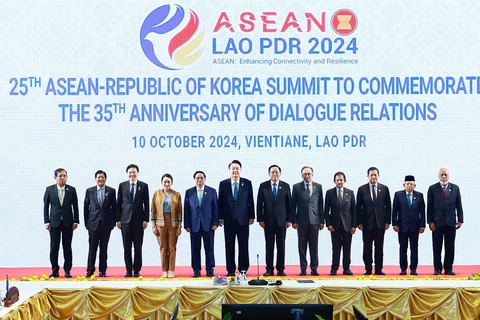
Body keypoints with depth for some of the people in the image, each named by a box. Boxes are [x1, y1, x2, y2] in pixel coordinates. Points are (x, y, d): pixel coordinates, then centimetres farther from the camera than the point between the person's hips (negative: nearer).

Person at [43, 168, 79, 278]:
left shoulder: (72, 190, 2)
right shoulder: (49, 189, 1)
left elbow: (75, 206, 4)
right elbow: (46, 206, 3)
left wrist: (76, 221, 0)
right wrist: (46, 222, -2)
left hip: (68, 222, 0)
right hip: (54, 222, 0)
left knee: (67, 246, 3)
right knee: (54, 246, 2)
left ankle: (67, 270, 9)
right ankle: (55, 270, 10)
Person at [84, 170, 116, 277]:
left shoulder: (111, 191, 4)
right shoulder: (89, 191, 5)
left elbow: (114, 207, 5)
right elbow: (86, 207, 7)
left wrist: (113, 222, 2)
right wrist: (86, 222, 3)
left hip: (106, 223, 0)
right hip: (93, 223, 0)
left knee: (104, 248, 5)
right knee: (92, 248, 0)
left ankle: (102, 270, 10)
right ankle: (90, 270, 5)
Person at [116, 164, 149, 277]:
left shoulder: (144, 186, 4)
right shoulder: (122, 185, 5)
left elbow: (146, 204, 3)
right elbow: (118, 203, 7)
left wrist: (146, 219, -3)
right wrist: (118, 219, 2)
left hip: (138, 220, -1)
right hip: (125, 220, 1)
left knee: (138, 247, 2)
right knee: (127, 247, 2)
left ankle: (137, 270, 9)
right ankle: (128, 270, 9)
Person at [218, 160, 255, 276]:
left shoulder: (247, 183, 3)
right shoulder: (223, 184, 4)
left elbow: (250, 200, 4)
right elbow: (220, 202, 4)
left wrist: (252, 216, 1)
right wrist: (219, 217, 1)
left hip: (243, 219, 0)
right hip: (229, 219, 0)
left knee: (243, 246, 2)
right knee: (229, 246, 3)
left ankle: (243, 269, 10)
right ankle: (230, 270, 9)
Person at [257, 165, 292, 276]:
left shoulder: (285, 186, 3)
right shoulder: (263, 186, 2)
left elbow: (289, 204, 4)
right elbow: (259, 204, 2)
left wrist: (289, 219, -1)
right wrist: (260, 219, -4)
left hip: (281, 220, 0)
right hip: (268, 221, 0)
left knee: (281, 246, 3)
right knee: (269, 246, 3)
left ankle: (280, 269, 8)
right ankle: (269, 269, 7)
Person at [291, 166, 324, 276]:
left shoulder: (318, 187, 6)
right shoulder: (296, 187, 3)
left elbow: (321, 204, 7)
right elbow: (293, 205, 3)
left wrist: (322, 221, 3)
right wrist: (294, 221, -3)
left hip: (314, 220, 1)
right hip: (301, 221, -1)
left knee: (314, 246, 2)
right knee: (302, 246, 2)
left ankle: (314, 268, 8)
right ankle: (303, 269, 7)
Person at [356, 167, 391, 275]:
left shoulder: (384, 189, 5)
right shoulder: (362, 189, 2)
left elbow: (388, 206, 6)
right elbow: (358, 207, 2)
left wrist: (388, 221, 0)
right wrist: (359, 222, -4)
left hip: (380, 222, 1)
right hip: (367, 222, -1)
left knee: (379, 247, 3)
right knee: (367, 247, 3)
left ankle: (379, 269, 9)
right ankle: (368, 269, 9)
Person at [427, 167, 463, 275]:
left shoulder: (455, 188, 8)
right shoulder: (432, 188, 2)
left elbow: (459, 205, 8)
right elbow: (429, 207, 0)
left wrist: (460, 220, 1)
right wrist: (430, 222, -6)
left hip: (451, 222, 2)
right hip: (437, 222, -1)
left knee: (450, 247, 3)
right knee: (437, 247, 3)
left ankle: (448, 268, 10)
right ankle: (437, 268, 10)